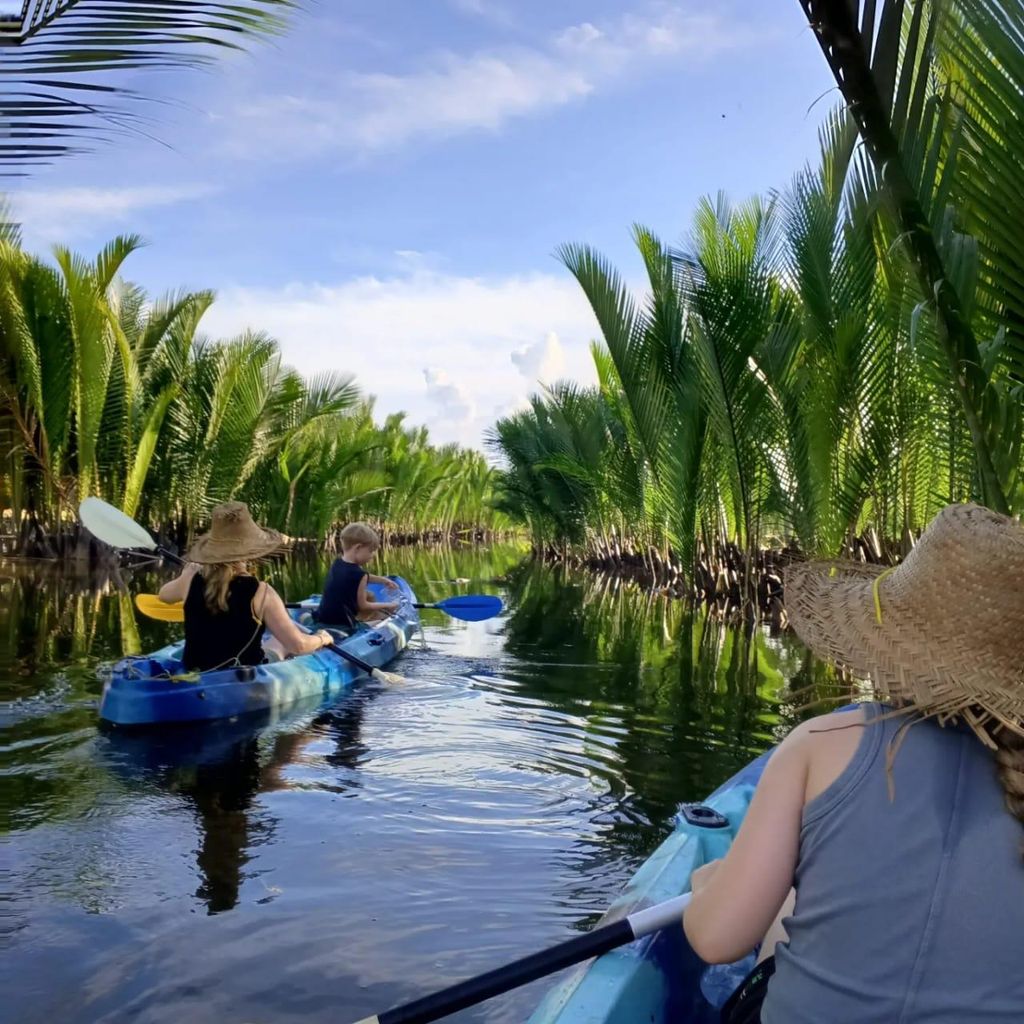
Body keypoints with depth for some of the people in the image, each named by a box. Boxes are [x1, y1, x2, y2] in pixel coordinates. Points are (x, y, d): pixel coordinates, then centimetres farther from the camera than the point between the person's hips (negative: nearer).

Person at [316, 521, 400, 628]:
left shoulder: (337, 564, 5)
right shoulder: (358, 574, -20)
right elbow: (362, 606, -10)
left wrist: (383, 580, 20)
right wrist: (388, 605, 1)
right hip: (341, 623, -8)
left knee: (369, 597, 24)